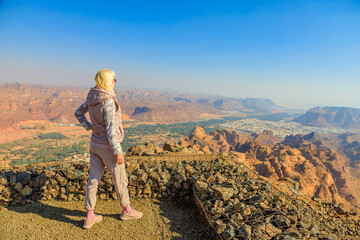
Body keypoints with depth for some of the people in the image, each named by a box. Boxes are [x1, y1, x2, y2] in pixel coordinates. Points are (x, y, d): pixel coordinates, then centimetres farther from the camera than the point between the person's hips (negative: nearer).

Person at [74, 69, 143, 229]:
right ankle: (127, 210, 30)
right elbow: (110, 129, -26)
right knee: (120, 178, 11)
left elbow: (78, 113, 16)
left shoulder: (92, 97, 3)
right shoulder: (108, 101, -25)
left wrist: (90, 127, 13)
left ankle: (89, 217, 23)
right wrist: (117, 152, -20)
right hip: (108, 145, -8)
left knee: (94, 179, 13)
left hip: (95, 143, 8)